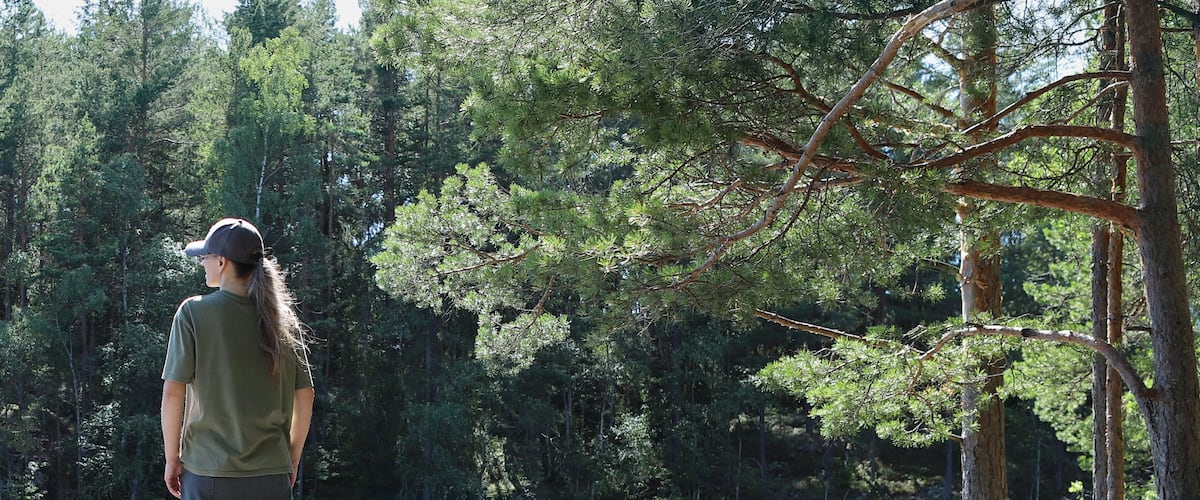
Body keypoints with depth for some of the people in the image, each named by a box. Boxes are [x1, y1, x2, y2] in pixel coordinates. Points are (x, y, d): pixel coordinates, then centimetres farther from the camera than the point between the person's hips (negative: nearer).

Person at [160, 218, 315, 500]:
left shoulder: (194, 312, -6)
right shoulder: (282, 317, 4)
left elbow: (172, 393, -8)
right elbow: (305, 395, 6)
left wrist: (172, 458, 3)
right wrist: (292, 459, 17)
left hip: (209, 474, -3)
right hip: (272, 475, 3)